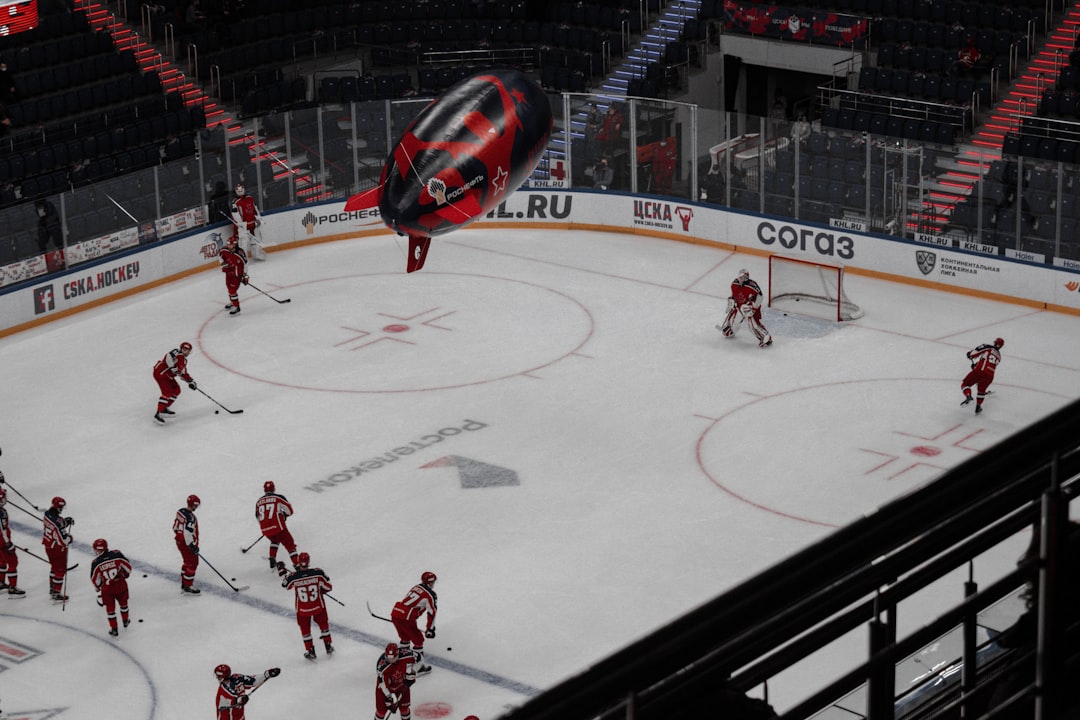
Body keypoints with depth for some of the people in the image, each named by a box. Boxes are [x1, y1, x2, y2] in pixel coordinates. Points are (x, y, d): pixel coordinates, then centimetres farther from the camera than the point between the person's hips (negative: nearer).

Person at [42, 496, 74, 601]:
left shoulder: (47, 514, -9)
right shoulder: (57, 522, -34)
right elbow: (63, 540, -29)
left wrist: (66, 521, -6)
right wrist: (69, 538, -8)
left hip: (48, 546, 8)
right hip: (57, 549, -8)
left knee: (54, 567, 26)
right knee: (60, 570, 7)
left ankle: (52, 589, 40)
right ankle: (56, 594, 13)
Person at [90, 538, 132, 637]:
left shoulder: (96, 563, -15)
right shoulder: (117, 554, -13)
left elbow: (95, 579, -3)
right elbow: (128, 567, -2)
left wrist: (98, 587, 18)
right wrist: (126, 575, 19)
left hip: (107, 588, -2)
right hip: (121, 584, 2)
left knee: (110, 608, 15)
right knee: (123, 602, 27)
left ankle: (114, 629, 20)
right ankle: (125, 620, 47)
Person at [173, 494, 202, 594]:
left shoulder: (181, 511, 3)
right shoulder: (190, 517, -26)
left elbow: (175, 527, 14)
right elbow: (188, 533, -29)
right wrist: (193, 546, -23)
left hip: (179, 540, 10)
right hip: (187, 543, -10)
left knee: (187, 562, 22)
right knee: (192, 563, 0)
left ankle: (183, 585, 32)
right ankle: (188, 587, 5)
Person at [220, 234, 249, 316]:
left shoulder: (240, 253, -31)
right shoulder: (225, 250, -15)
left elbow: (245, 263, -21)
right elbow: (221, 256, 9)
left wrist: (245, 276, -16)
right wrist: (223, 264, -5)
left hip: (237, 273, -8)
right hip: (229, 271, 8)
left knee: (232, 290, -13)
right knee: (229, 287, 26)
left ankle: (237, 308, -3)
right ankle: (232, 302, 51)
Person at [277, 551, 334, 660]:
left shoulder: (293, 577, -24)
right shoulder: (318, 573, -23)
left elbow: (285, 584, 0)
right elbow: (328, 587, -11)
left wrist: (282, 571, 13)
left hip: (302, 610, -1)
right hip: (318, 606, 1)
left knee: (305, 630, 22)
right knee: (323, 624, 26)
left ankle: (310, 651, 30)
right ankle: (328, 647, 37)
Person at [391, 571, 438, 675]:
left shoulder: (416, 587, 22)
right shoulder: (430, 595, -2)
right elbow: (432, 613, -3)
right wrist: (430, 629, 7)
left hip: (395, 613, 7)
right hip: (406, 618, -7)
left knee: (405, 637, 30)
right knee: (418, 640, 6)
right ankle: (419, 667, 8)